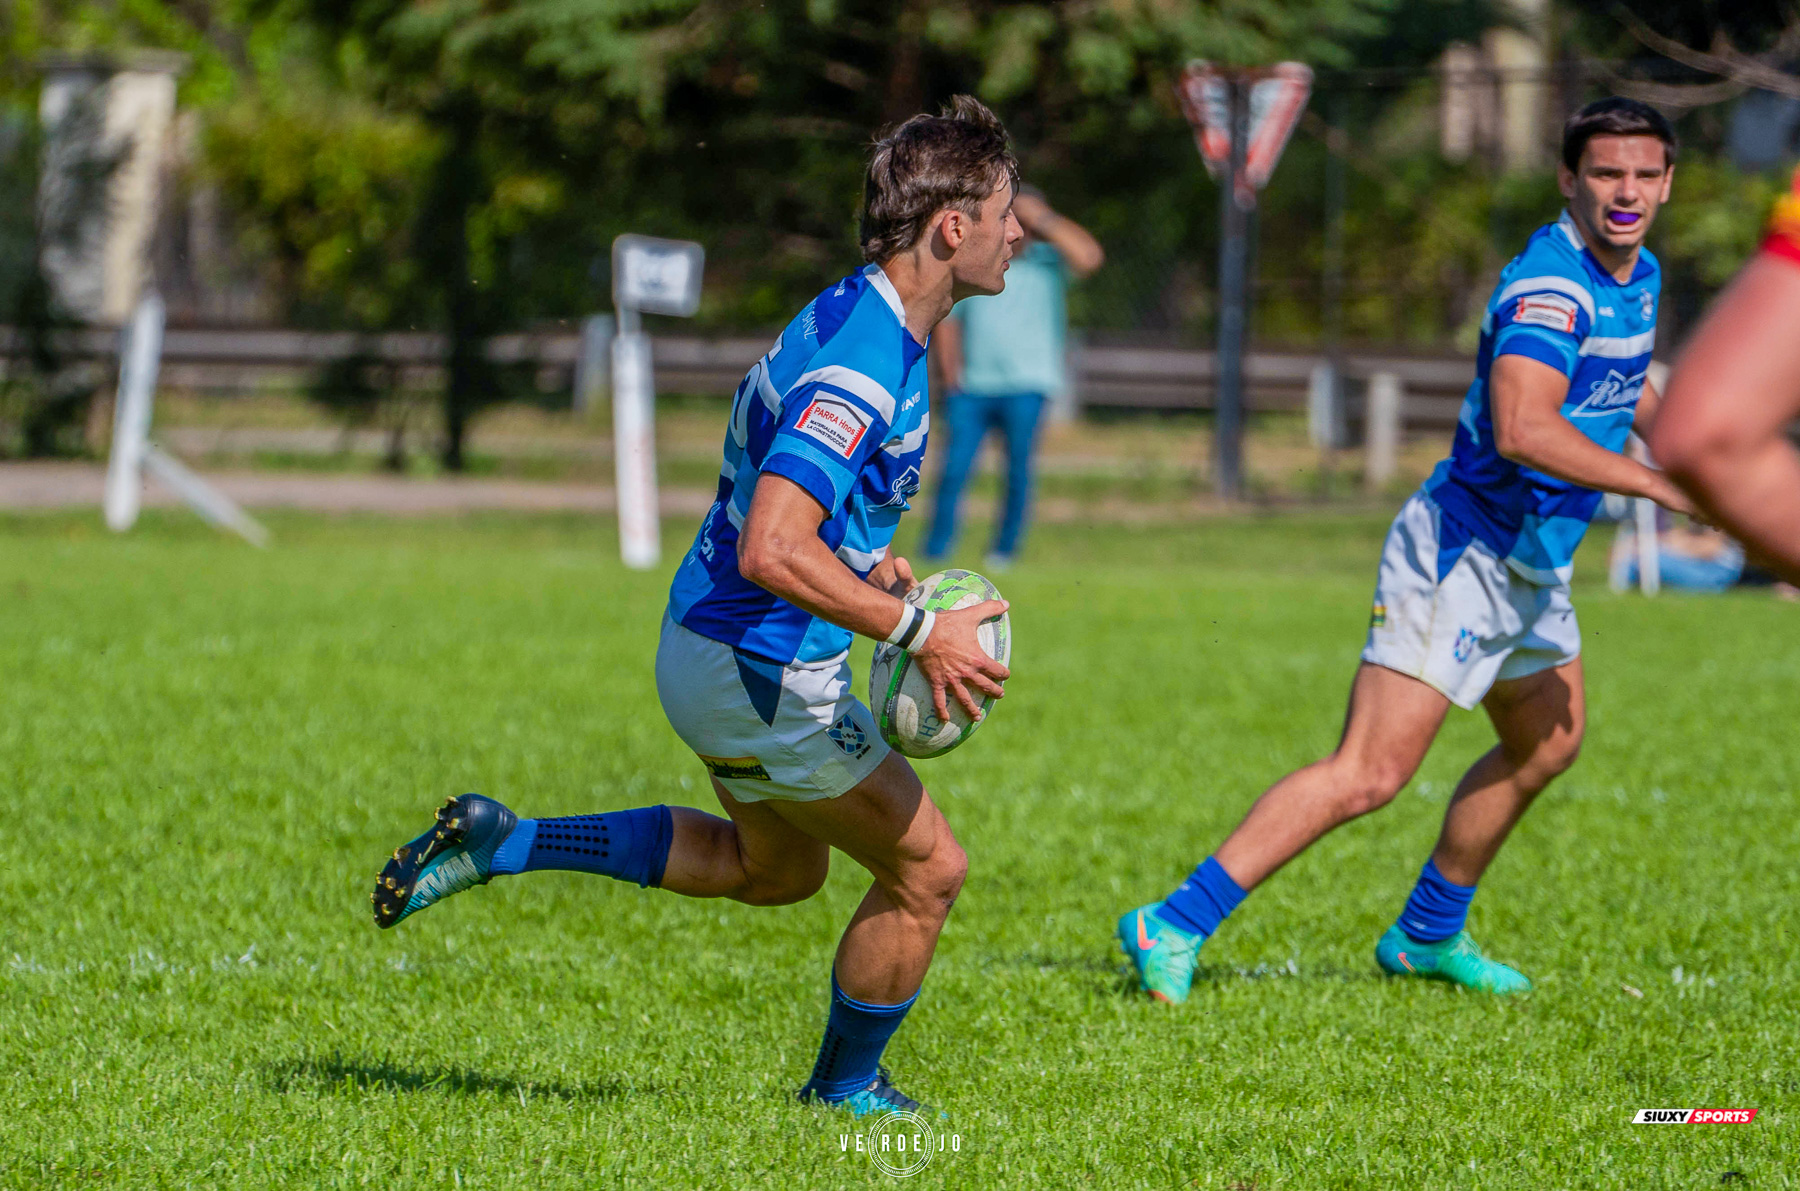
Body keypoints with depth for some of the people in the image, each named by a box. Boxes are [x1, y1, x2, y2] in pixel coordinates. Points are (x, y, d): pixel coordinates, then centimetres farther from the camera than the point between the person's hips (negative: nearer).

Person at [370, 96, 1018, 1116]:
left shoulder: (860, 322, 6)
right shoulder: (861, 365, -27)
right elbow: (772, 552, -35)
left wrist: (871, 564, 12)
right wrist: (918, 633, -31)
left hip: (715, 644, 10)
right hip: (766, 671, -10)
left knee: (778, 868, 29)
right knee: (928, 870, 5)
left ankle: (504, 842, 23)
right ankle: (848, 1088, 25)